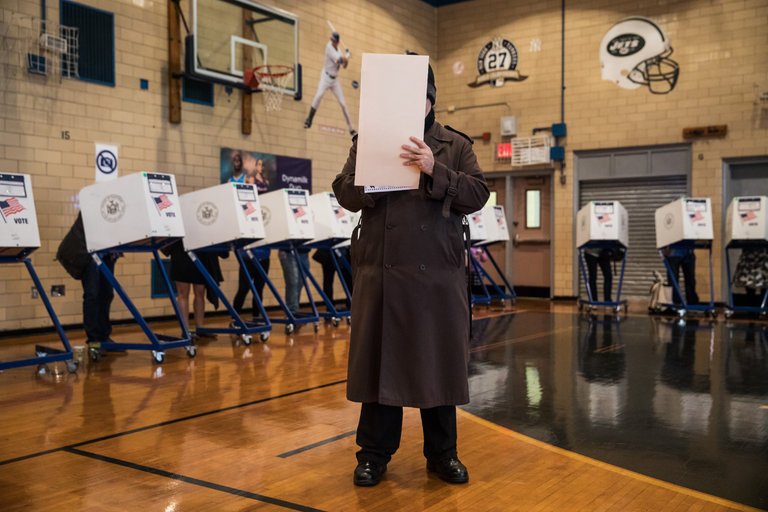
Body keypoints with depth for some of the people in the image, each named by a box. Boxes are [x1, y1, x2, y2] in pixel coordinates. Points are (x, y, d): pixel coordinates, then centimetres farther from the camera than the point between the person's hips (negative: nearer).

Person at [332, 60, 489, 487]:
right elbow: (346, 196, 7)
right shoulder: (367, 141, 11)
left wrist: (436, 171, -15)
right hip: (381, 269, 0)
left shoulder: (457, 144, 10)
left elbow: (478, 195, 0)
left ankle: (443, 453, 22)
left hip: (439, 271, 0)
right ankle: (374, 453, 20)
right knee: (379, 360, 6)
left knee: (439, 362, 7)